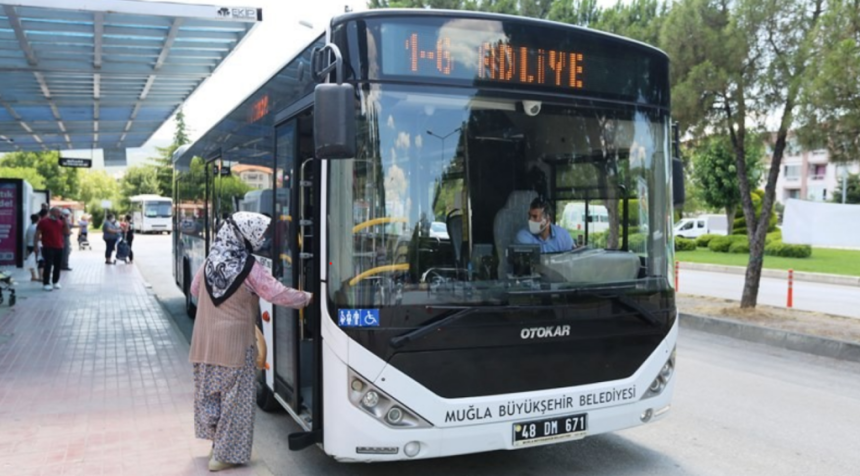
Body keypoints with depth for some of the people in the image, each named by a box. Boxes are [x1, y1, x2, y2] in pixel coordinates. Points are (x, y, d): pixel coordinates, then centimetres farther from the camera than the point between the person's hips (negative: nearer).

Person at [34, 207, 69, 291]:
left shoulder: (61, 222, 11)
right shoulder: (43, 222, -3)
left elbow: (67, 232, 7)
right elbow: (37, 235, -2)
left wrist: (65, 221, -1)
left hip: (59, 248, 5)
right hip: (48, 248, -5)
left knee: (58, 266, 8)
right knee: (48, 266, -7)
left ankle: (56, 282, 21)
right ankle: (46, 283, 0)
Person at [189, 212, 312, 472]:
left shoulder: (211, 261, 2)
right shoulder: (249, 267, -16)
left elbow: (195, 289, 16)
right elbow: (278, 294, -18)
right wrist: (308, 298, -6)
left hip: (205, 340, 7)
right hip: (234, 341, -6)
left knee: (208, 392, 18)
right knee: (234, 398, 4)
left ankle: (217, 439, 33)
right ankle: (226, 455, 10)